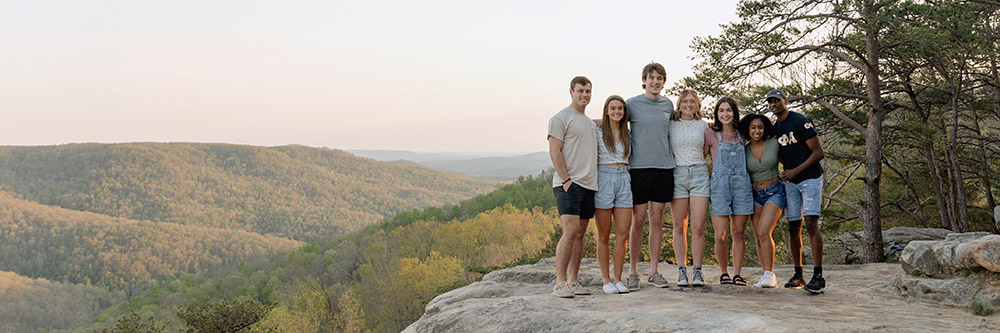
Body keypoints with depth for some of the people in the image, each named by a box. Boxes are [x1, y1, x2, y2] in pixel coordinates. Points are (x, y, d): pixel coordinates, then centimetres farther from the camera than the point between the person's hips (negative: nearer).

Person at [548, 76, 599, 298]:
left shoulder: (590, 123, 23)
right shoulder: (560, 119, -2)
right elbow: (554, 152, -9)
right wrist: (566, 180, -15)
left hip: (589, 185, 8)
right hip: (568, 184, -8)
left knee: (580, 234, 6)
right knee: (570, 232, -16)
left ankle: (572, 281, 10)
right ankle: (560, 283, -13)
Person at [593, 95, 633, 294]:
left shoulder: (627, 134, 12)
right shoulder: (597, 131, -1)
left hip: (624, 181, 4)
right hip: (603, 180, -4)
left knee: (622, 234, 0)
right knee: (604, 235, 1)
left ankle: (618, 280, 8)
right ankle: (606, 280, 7)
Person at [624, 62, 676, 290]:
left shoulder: (668, 104, 11)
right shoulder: (632, 104, 0)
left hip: (664, 167, 3)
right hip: (639, 167, -3)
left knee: (657, 220, 6)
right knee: (638, 221, -1)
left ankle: (654, 271, 12)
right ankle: (633, 272, 8)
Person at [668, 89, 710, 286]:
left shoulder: (703, 125, 13)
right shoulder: (671, 125, 7)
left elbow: (707, 151, 20)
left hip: (699, 174, 1)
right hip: (677, 175, -1)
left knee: (698, 227, -5)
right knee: (679, 226, 1)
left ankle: (697, 271, -1)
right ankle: (681, 270, 5)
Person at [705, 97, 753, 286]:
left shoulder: (741, 135, 13)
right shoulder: (710, 134, 3)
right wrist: (710, 173, -3)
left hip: (742, 185, 3)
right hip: (719, 186, -3)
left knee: (739, 233, 3)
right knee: (720, 236, -6)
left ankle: (737, 274, 11)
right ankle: (724, 272, 13)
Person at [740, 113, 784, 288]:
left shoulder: (774, 143, -3)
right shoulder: (743, 151, 1)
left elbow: (783, 159, 16)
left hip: (775, 193, -3)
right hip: (755, 195, 3)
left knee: (764, 233, -20)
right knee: (759, 238, 1)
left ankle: (769, 274, -16)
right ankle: (769, 277, 9)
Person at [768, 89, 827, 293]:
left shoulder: (801, 122, -11)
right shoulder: (775, 128, 12)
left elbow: (818, 152, -14)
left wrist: (796, 171, -17)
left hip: (810, 178, -7)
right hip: (790, 182, 7)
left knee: (811, 223, -16)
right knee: (794, 228, 5)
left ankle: (818, 277, -18)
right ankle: (798, 275, 12)